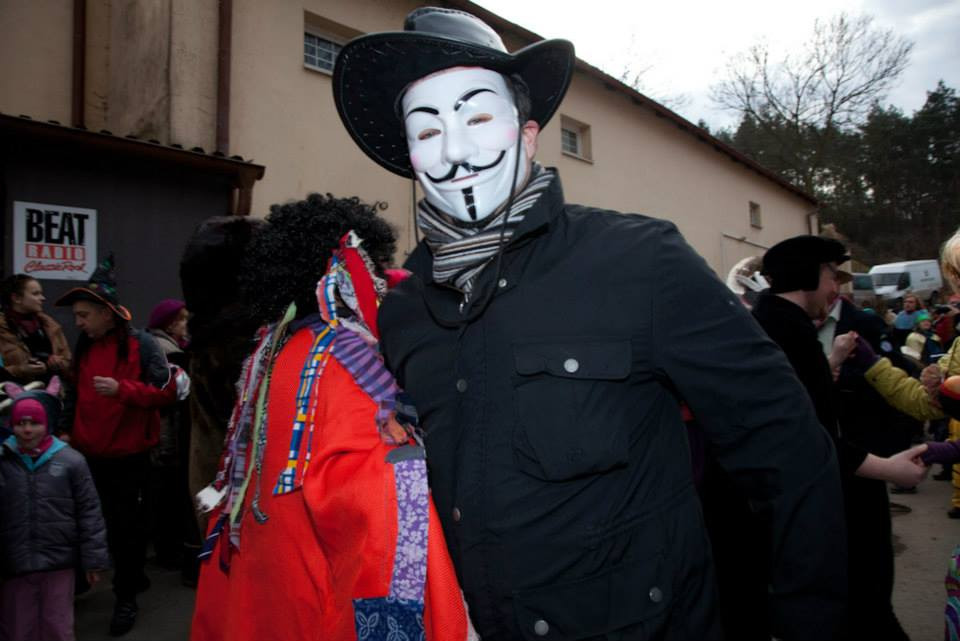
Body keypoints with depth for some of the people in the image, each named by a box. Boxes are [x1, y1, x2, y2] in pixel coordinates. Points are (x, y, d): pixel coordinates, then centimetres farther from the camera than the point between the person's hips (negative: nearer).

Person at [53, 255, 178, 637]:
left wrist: (121, 389, -25)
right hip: (89, 454, 6)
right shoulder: (83, 346, 8)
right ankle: (134, 576, 33)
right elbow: (75, 393, 17)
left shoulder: (140, 344, -12)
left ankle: (126, 598, 18)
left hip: (128, 455, -6)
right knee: (96, 522, 14)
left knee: (125, 526, 3)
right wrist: (66, 429, 6)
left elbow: (167, 391, -15)